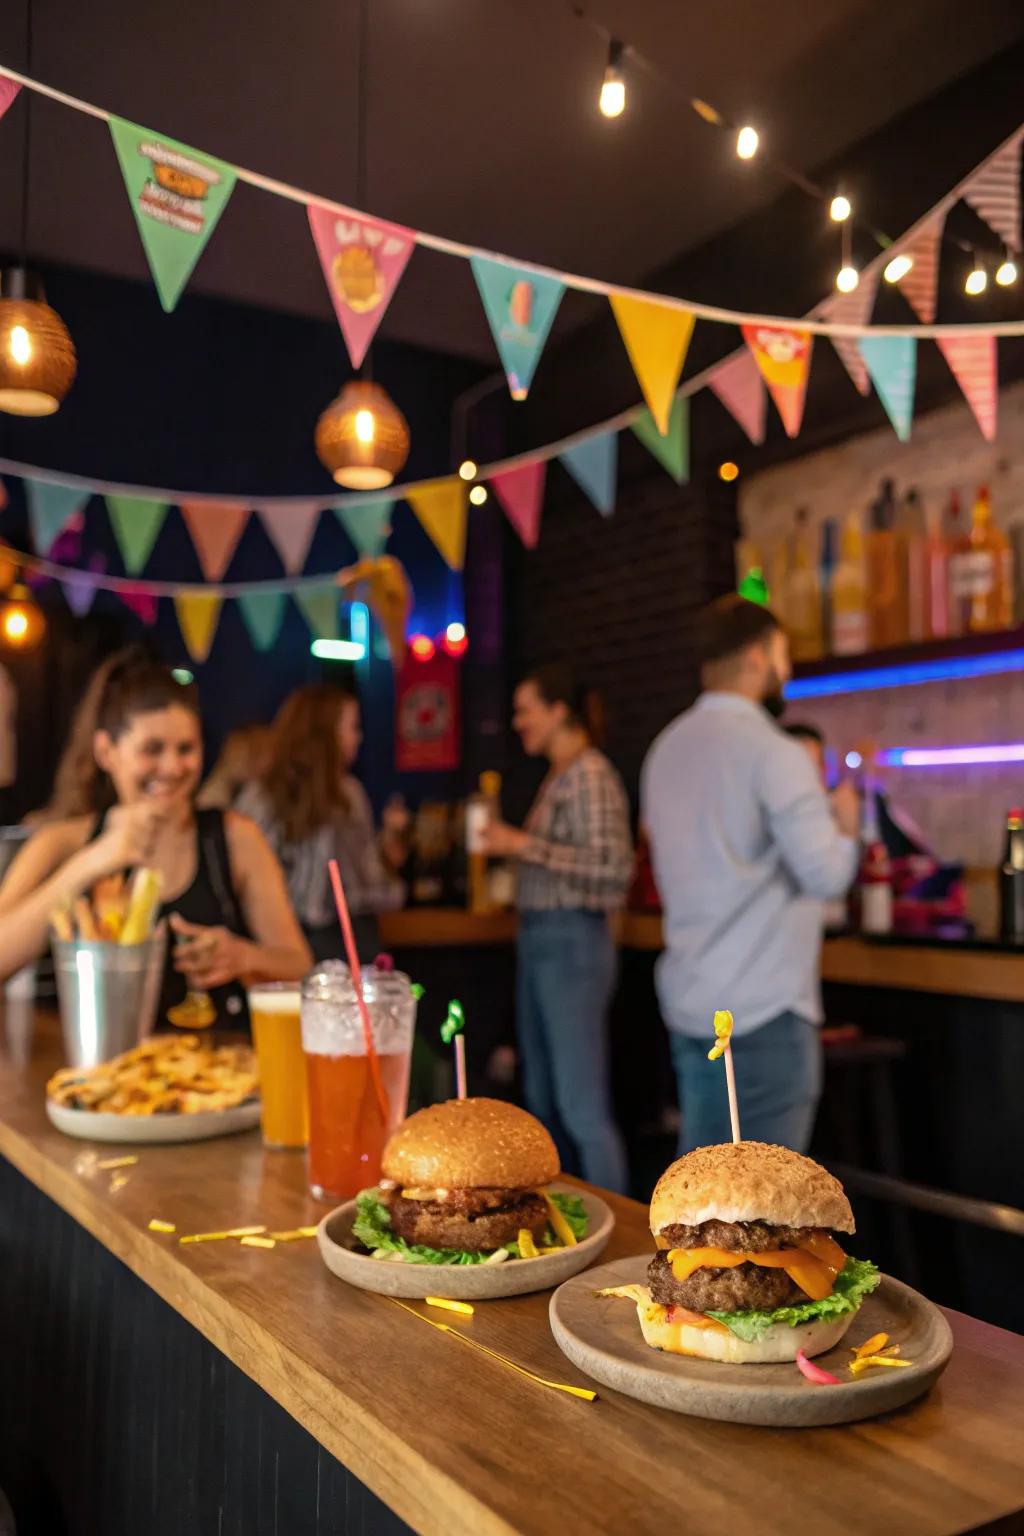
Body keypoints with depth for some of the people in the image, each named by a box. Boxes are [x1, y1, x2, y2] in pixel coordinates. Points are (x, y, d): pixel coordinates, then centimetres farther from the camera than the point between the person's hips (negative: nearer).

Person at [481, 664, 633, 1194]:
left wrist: (525, 845, -19)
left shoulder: (590, 774, -12)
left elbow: (613, 866, -21)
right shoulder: (557, 776, 16)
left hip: (571, 943, -10)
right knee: (543, 1100, 15)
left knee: (583, 1109, -5)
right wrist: (510, 844, 12)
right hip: (539, 940, 10)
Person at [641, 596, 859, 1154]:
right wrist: (844, 823, 2)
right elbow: (826, 874, -19)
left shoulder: (667, 746, 11)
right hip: (764, 1005, -8)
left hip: (688, 1000, 8)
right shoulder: (773, 752, -14)